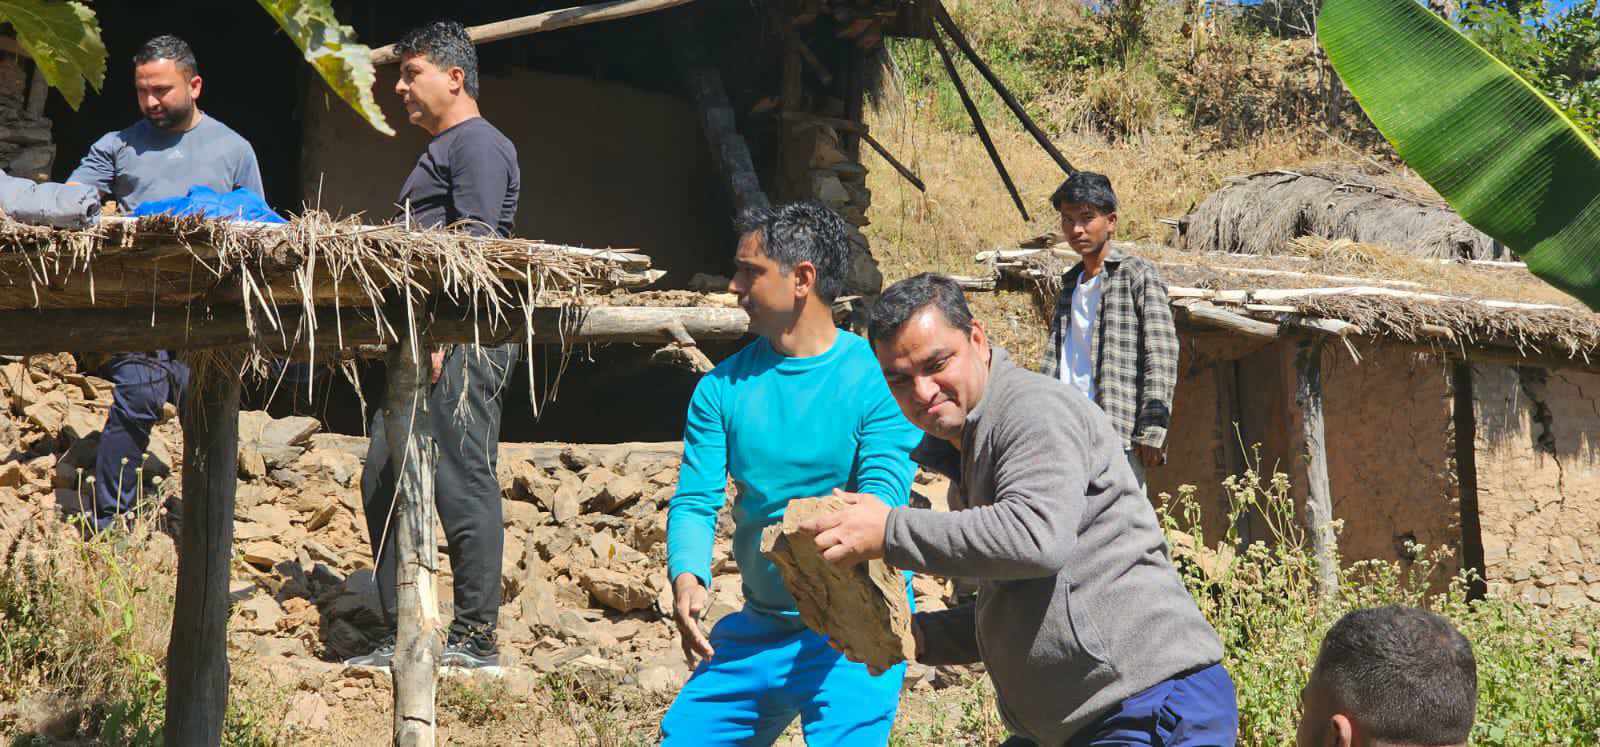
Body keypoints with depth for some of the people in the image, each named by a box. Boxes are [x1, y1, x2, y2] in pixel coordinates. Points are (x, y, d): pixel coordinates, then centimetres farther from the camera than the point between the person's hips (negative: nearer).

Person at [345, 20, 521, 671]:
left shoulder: (479, 144, -5)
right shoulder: (437, 152, 26)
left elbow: (477, 246, -15)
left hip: (463, 337, -10)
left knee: (461, 482, -9)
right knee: (384, 481, 7)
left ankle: (476, 639, -5)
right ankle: (401, 636, 12)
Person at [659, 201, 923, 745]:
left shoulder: (877, 378, -9)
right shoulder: (722, 389, 4)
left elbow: (885, 496, -17)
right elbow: (694, 501, -1)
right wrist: (687, 576, -22)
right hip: (759, 626, 5)